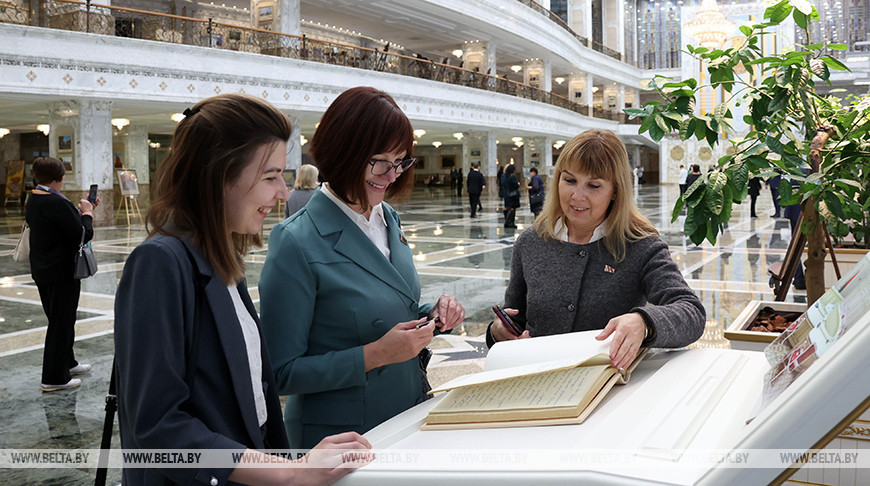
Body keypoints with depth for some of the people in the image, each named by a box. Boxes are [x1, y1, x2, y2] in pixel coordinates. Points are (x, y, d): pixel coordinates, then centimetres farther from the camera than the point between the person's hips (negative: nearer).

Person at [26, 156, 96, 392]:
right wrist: (87, 214, -5)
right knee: (62, 322, 1)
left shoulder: (33, 200, 6)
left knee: (58, 320, 22)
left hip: (41, 271, 9)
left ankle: (67, 363, 37)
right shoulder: (57, 203, -22)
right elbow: (83, 234, -20)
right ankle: (54, 378, 8)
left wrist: (81, 211, 12)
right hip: (62, 272, -9)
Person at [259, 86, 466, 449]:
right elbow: (281, 373, -19)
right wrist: (374, 355, -25)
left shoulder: (388, 219, 3)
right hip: (340, 436, -6)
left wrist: (433, 316, -4)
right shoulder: (296, 243, -20)